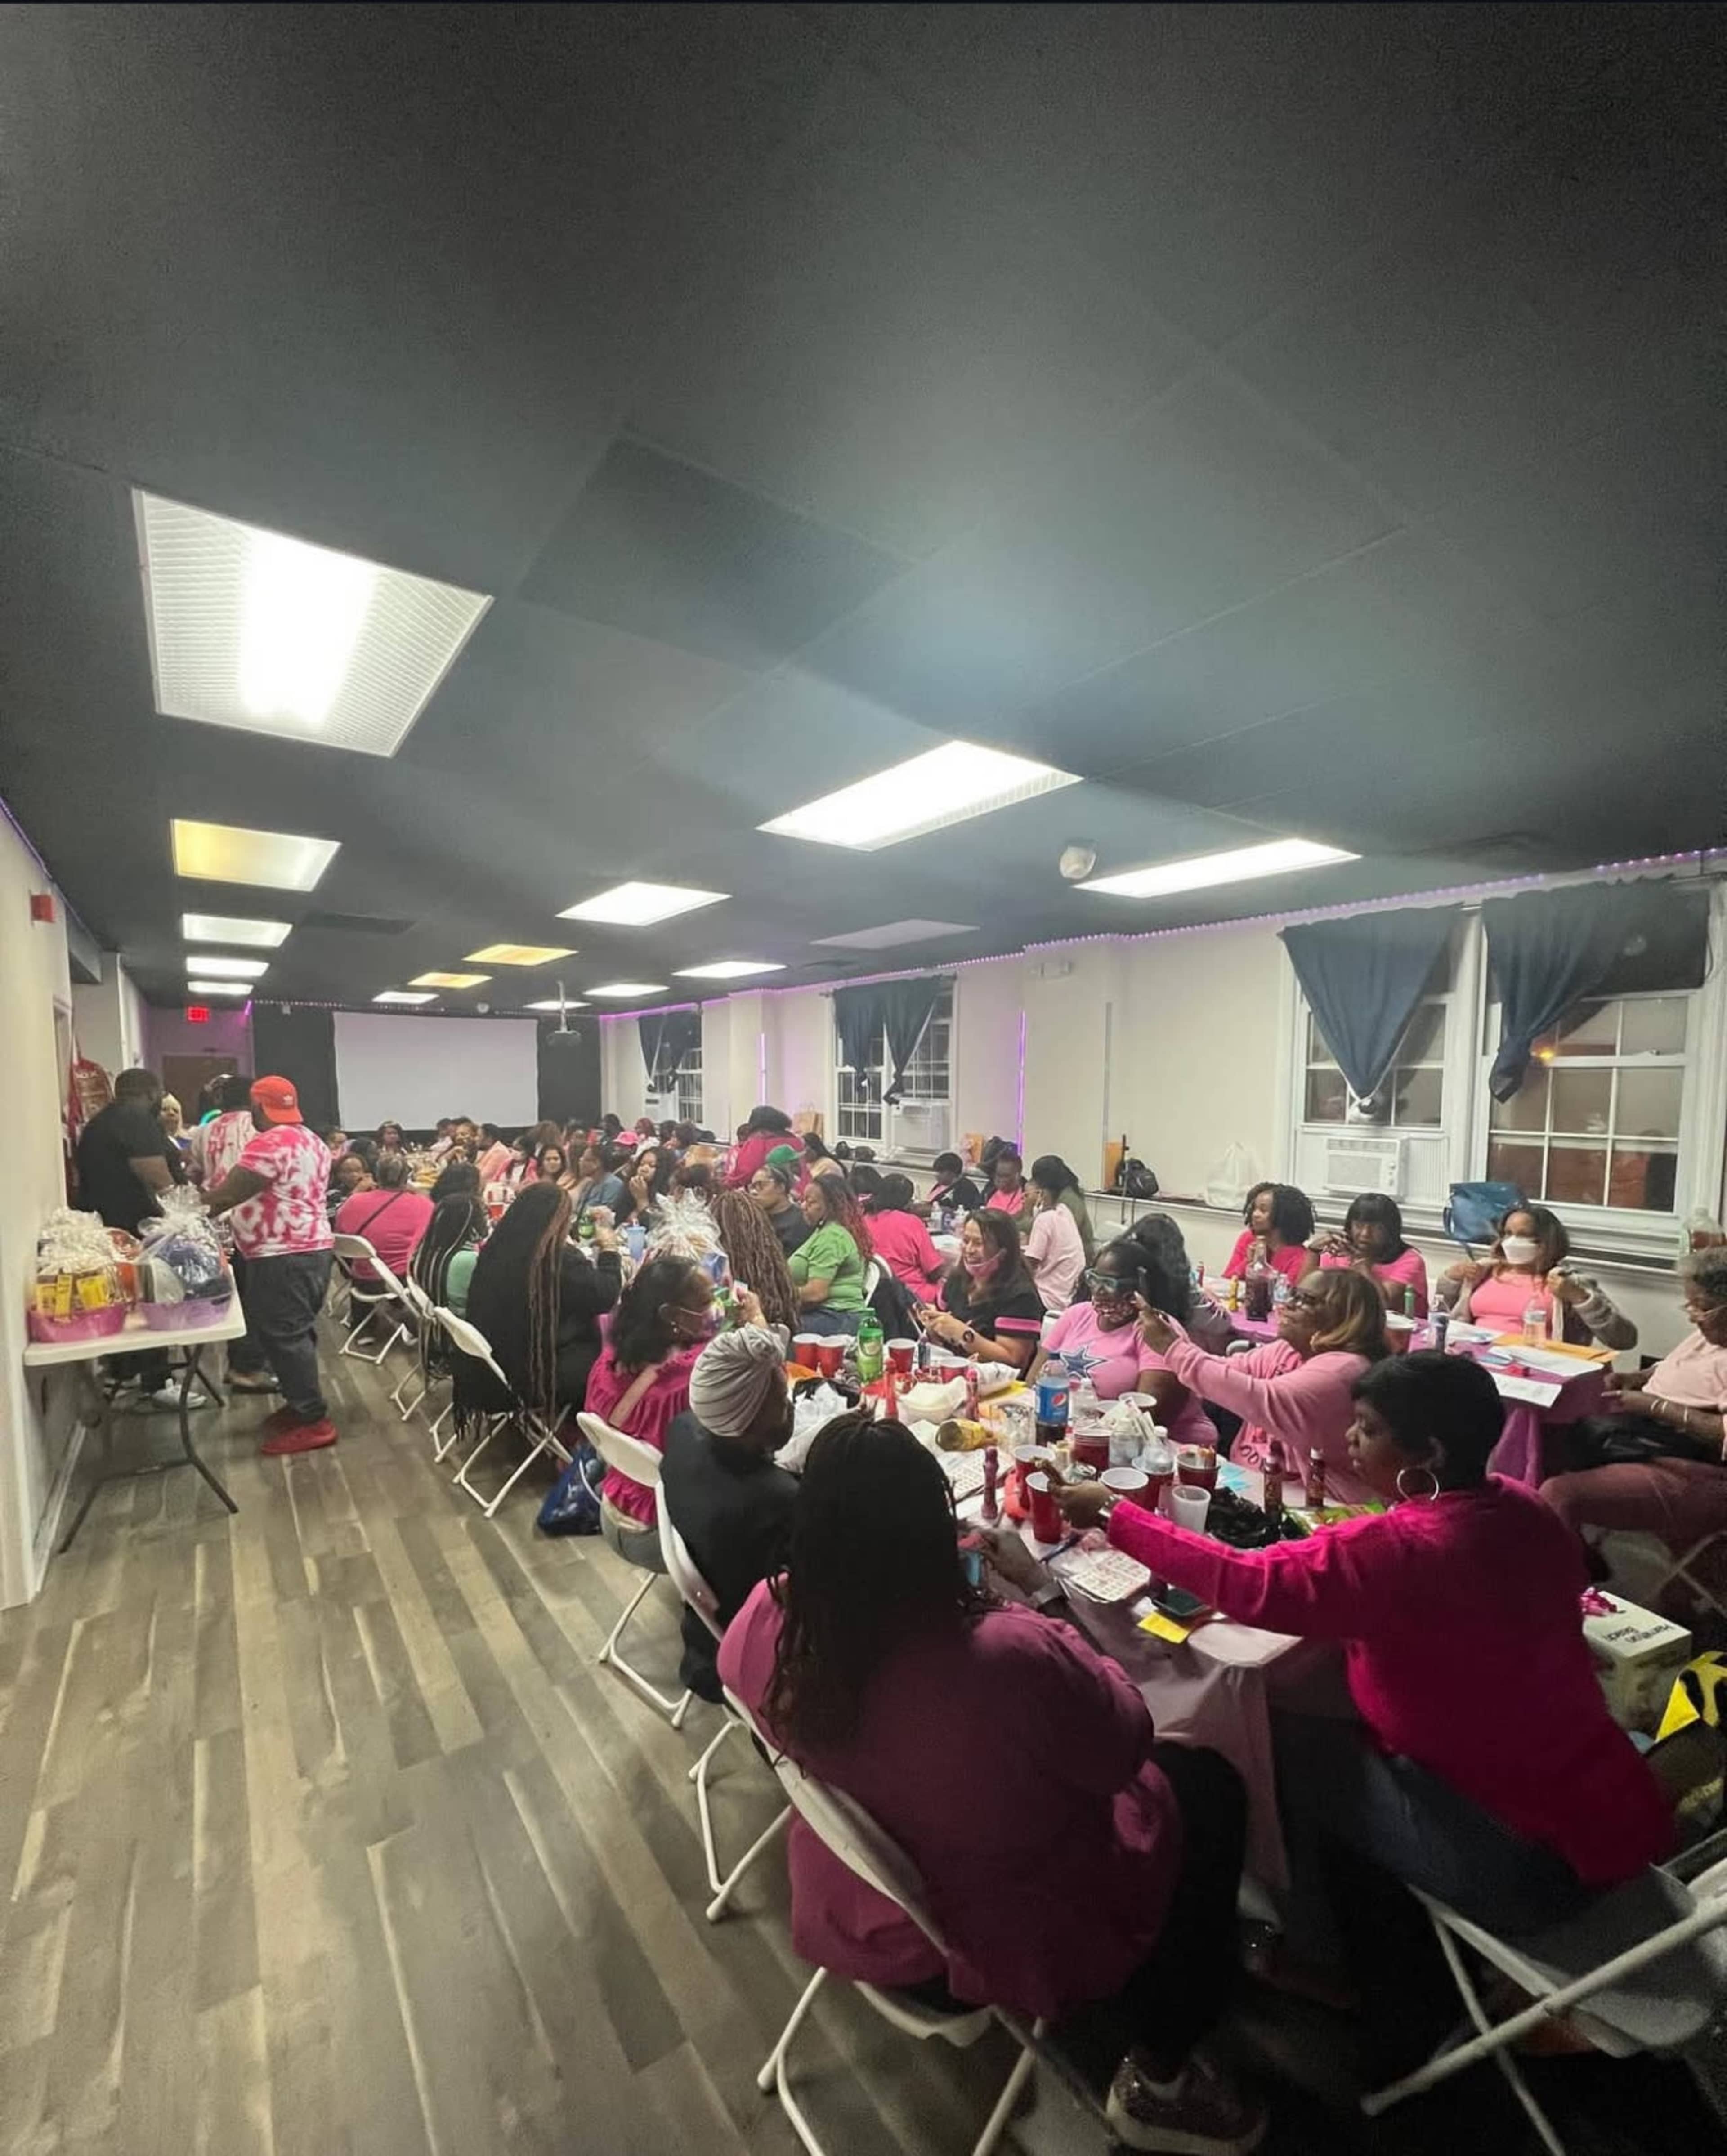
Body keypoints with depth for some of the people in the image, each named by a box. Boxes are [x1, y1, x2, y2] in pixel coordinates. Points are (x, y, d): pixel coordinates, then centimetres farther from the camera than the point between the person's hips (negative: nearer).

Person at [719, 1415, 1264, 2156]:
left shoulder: (765, 1621, -24)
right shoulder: (1013, 1658, -41)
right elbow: (1125, 1748, -20)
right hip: (1016, 1940, -5)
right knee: (1208, 1786, 15)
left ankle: (1105, 2021, 43)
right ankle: (1158, 2080, 29)